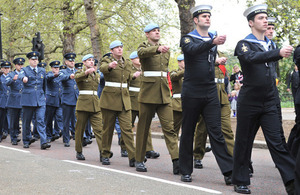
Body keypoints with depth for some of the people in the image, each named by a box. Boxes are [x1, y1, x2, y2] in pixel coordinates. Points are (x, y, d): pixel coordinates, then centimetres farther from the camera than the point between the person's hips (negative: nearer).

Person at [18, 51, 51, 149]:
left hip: (40, 100, 2)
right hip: (27, 100, -2)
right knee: (26, 122, 6)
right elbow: (20, 76, -23)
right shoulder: (25, 70, 2)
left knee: (41, 120, -8)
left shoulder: (42, 71, 13)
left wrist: (44, 95, 25)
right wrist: (24, 78, -45)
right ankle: (26, 141, 21)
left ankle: (43, 142, -14)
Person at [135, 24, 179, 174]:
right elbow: (142, 52, -26)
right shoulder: (144, 47, 0)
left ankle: (176, 161, -13)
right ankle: (139, 160, 15)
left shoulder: (166, 50, 17)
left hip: (164, 95, 4)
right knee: (143, 127, 4)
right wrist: (158, 49, -44)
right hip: (148, 94, -4)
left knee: (169, 127, -6)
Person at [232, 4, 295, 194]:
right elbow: (252, 57, -30)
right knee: (244, 142, 5)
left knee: (277, 142, -3)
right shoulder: (244, 44, -7)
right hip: (249, 102, -4)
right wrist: (279, 53, -42)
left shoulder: (270, 45, 12)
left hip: (269, 103, 4)